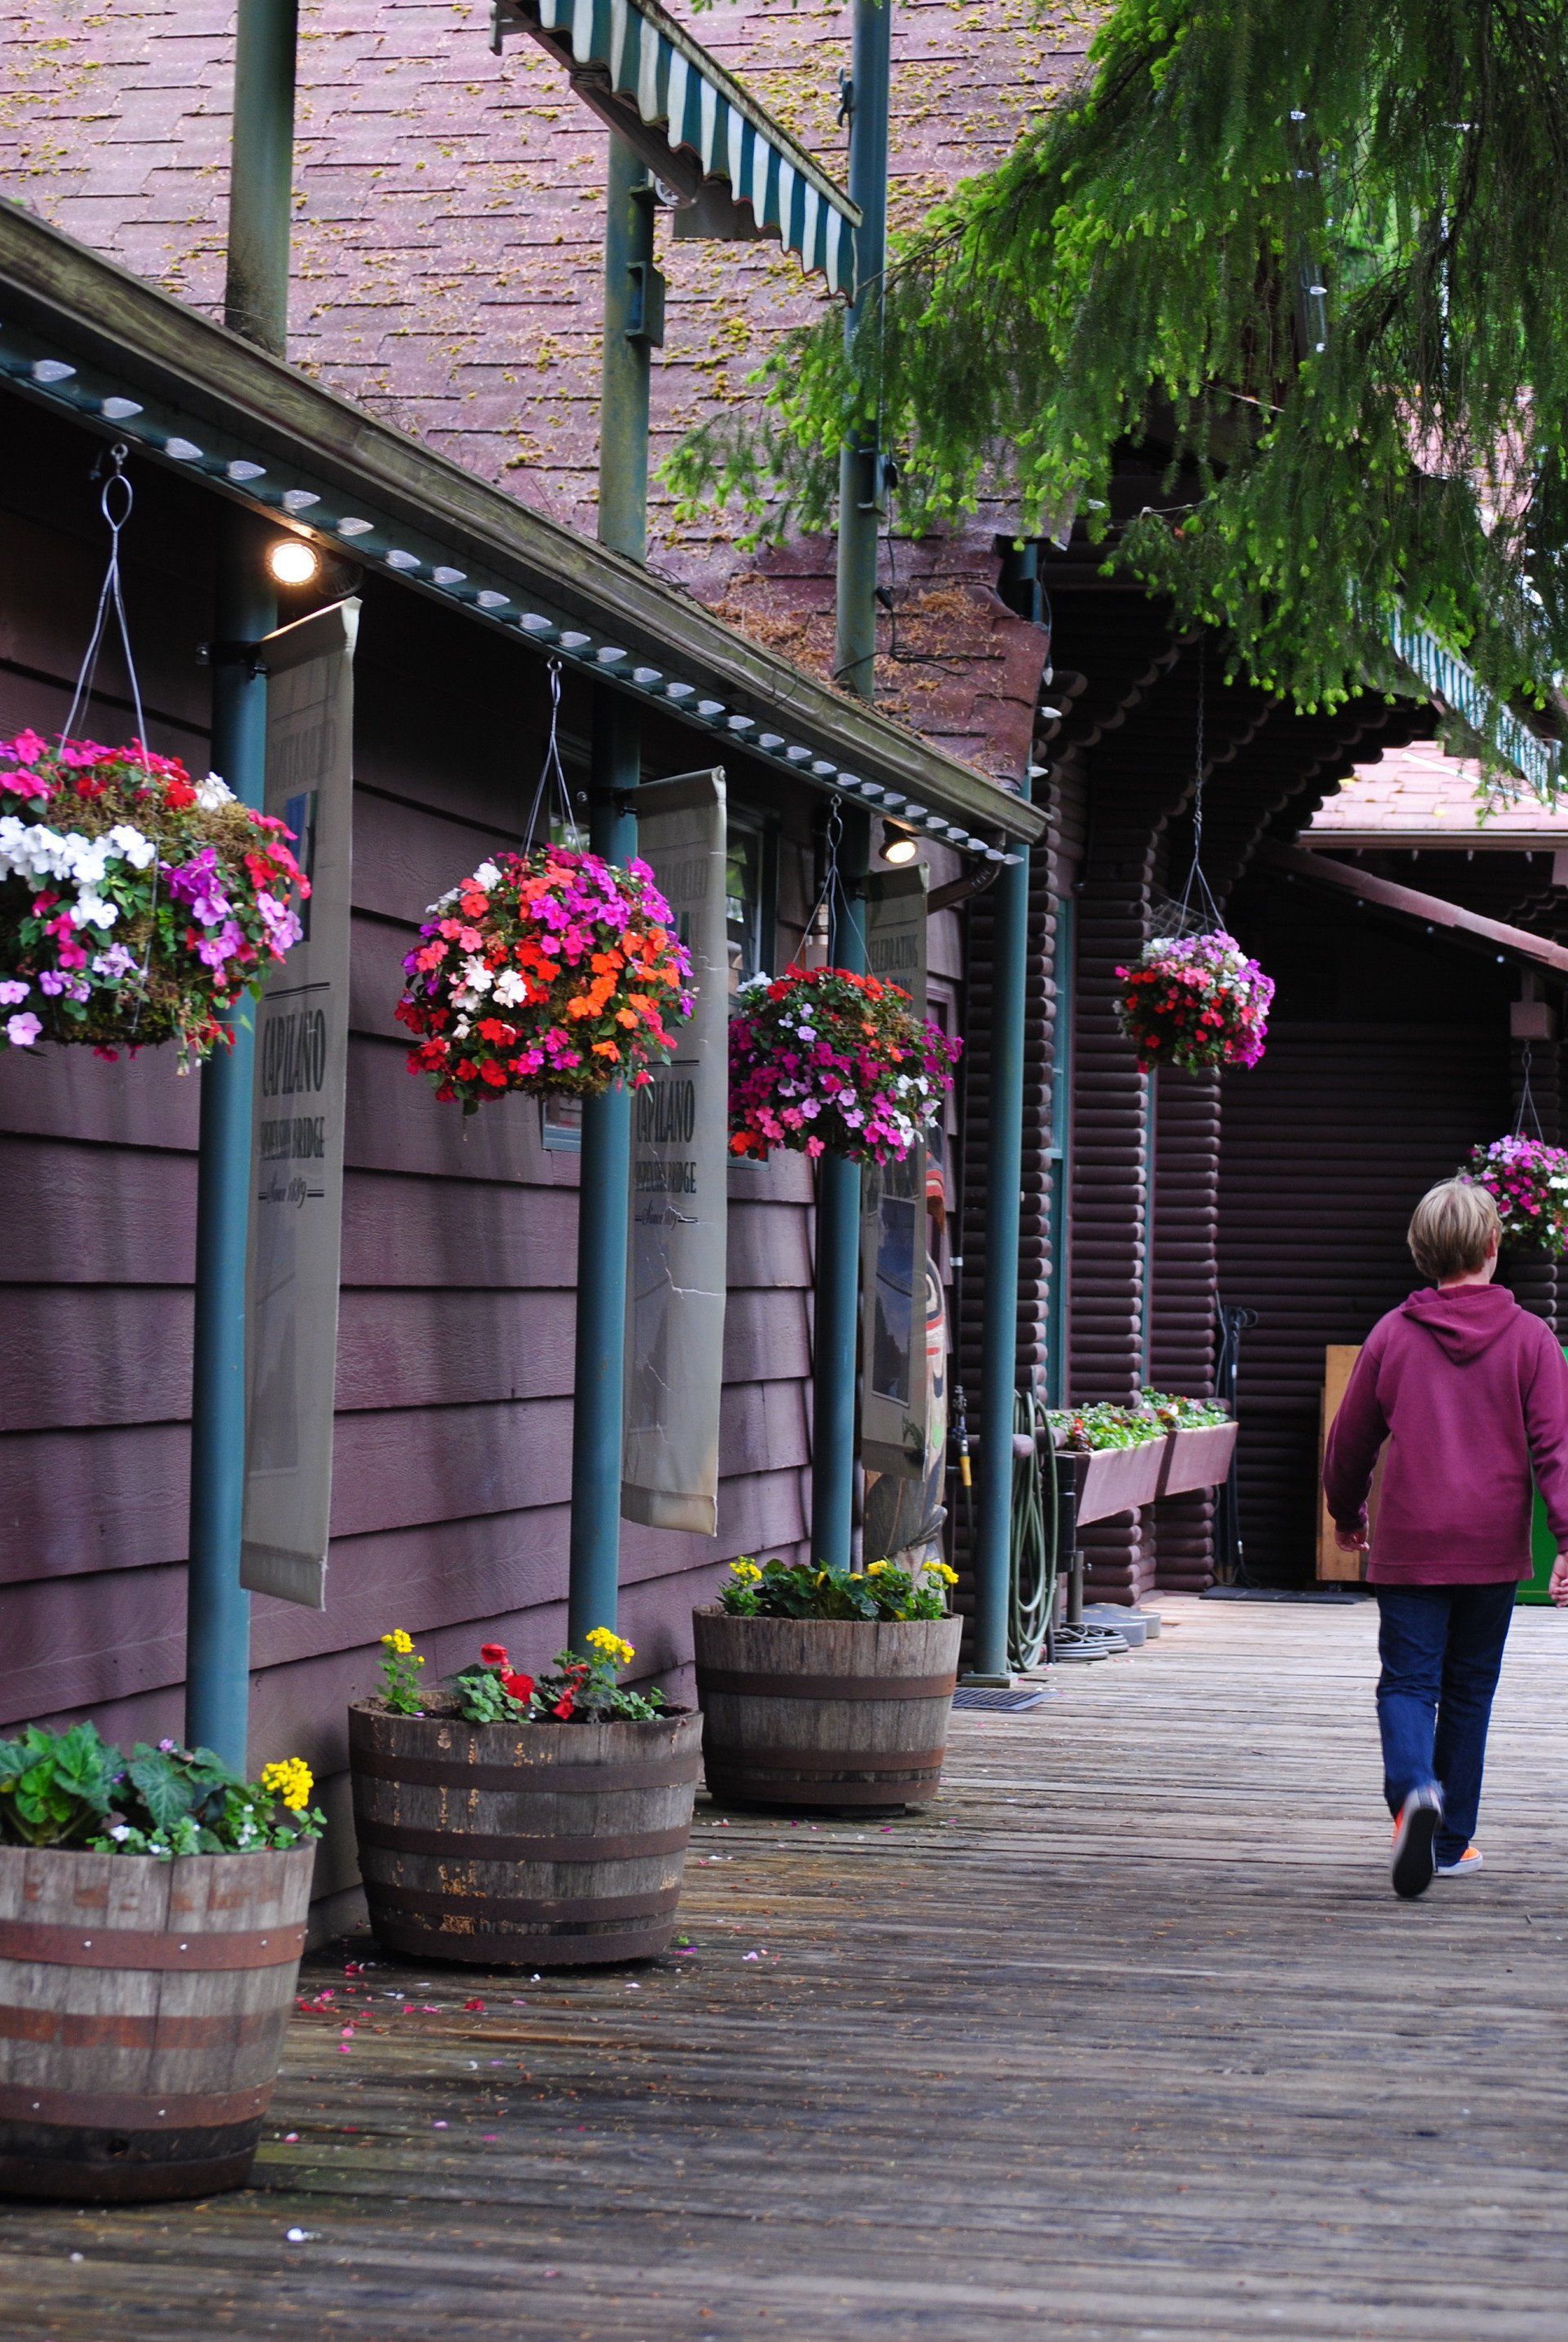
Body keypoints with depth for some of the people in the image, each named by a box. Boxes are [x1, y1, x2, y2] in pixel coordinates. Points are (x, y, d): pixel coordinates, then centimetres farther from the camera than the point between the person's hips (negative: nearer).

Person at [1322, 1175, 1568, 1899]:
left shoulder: (1393, 1334, 0)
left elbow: (1349, 1440, 9)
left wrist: (1346, 1514, 26)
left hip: (1410, 1547, -1)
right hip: (1492, 1546, 1)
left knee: (1408, 1683, 1)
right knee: (1469, 1690, 13)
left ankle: (1414, 1791, -28)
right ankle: (1451, 1843, 19)